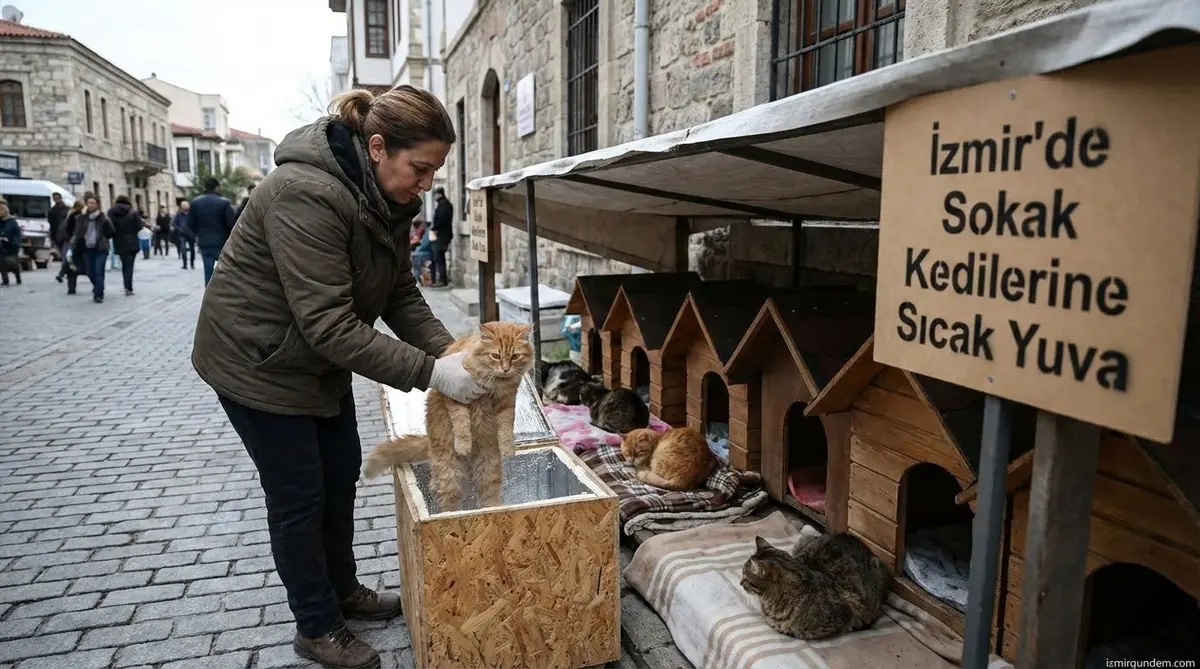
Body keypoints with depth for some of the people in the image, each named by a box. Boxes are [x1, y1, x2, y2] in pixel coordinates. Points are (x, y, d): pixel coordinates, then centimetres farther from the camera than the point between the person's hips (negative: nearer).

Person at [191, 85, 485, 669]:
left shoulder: (384, 197, -5)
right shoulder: (306, 195, -33)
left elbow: (401, 293, -4)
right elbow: (330, 325, -36)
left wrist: (450, 351, -20)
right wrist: (430, 371, -37)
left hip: (319, 358, 8)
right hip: (257, 361, -8)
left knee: (341, 472, 16)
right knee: (298, 495, 2)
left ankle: (343, 590, 37)